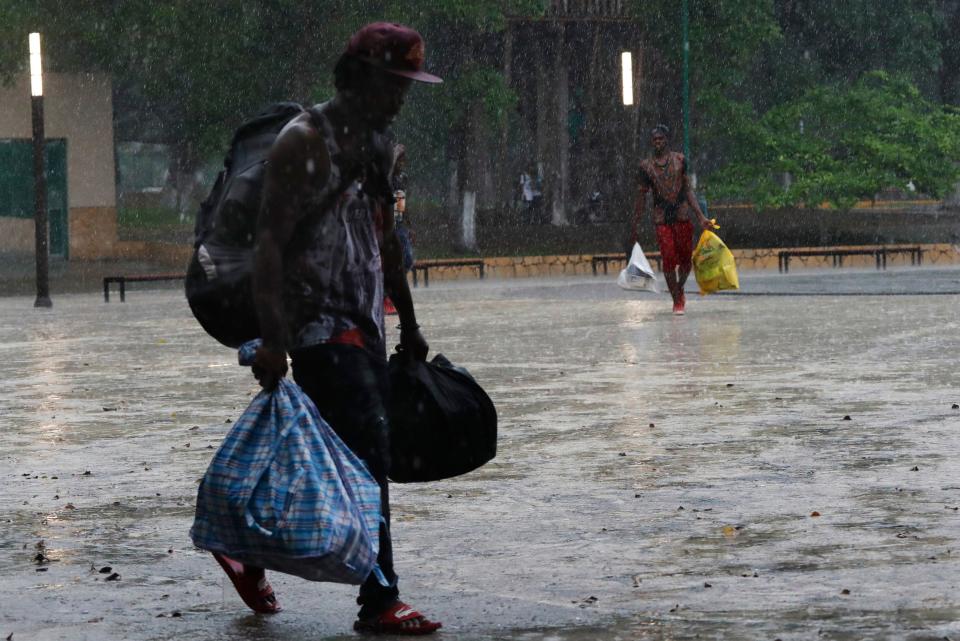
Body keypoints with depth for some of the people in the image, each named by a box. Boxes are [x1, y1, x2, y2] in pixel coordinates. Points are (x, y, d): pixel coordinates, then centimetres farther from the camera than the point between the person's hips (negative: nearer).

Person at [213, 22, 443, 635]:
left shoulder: (380, 144, 16)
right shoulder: (305, 141, -12)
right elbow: (269, 242, -17)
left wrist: (409, 324, 28)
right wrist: (272, 340, -25)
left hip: (365, 322, 9)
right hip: (319, 323, -9)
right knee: (367, 454, -12)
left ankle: (249, 552, 26)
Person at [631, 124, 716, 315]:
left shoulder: (679, 160, 6)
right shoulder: (646, 166, 4)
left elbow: (687, 189, 8)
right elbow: (642, 196, 9)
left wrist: (701, 217, 3)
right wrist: (636, 224, 8)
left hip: (682, 216, 1)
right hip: (661, 219, -1)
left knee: (686, 259, 5)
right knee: (668, 260, -7)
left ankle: (680, 290, 32)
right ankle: (677, 301, 3)